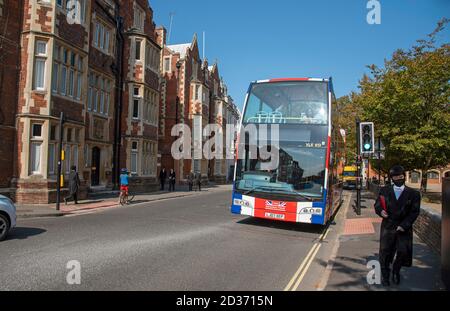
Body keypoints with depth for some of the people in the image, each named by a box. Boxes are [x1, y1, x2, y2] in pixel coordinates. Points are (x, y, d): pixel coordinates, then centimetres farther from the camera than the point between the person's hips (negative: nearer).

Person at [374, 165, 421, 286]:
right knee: (385, 252, 5)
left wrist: (404, 225, -13)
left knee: (403, 252, 5)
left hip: (404, 228, 0)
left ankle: (396, 271, 34)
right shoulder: (384, 191, 5)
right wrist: (380, 211, -15)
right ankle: (385, 275, 26)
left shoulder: (413, 193, 0)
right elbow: (377, 205, 9)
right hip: (387, 226, 1)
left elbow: (414, 212, -3)